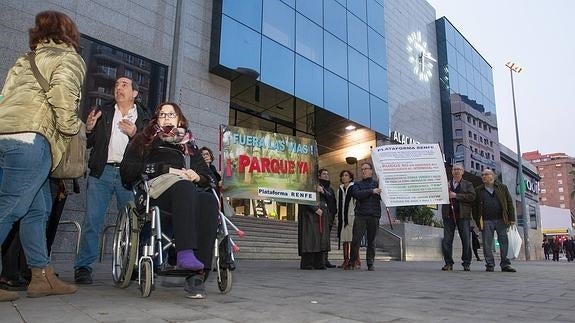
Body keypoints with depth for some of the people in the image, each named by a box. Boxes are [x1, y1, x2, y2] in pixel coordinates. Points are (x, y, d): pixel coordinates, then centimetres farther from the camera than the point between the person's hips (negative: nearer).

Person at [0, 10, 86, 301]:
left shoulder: (25, 60, 30)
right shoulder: (69, 58, 8)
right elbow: (62, 92, -12)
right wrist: (71, 129, -1)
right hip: (30, 138, -8)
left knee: (38, 209, 11)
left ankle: (42, 276, 14)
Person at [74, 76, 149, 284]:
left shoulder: (143, 119, 12)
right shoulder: (102, 113, 16)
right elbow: (87, 143, 13)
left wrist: (134, 133, -12)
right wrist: (88, 128, -7)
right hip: (102, 172, 1)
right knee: (92, 220, -5)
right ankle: (83, 267, 1)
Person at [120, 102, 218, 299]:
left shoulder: (189, 145, 34)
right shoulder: (144, 141, 26)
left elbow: (208, 177, 25)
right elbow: (128, 170, 6)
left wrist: (197, 176, 0)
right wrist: (166, 169, -5)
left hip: (188, 195, 2)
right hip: (155, 189, -2)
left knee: (209, 200, -35)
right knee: (183, 187, -38)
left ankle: (196, 275, -44)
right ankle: (185, 252, -51)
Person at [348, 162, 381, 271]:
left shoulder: (377, 183, 13)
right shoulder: (357, 184, 14)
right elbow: (357, 194, -7)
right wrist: (371, 191, -11)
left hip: (374, 216, 1)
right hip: (360, 215, 0)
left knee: (371, 240, 6)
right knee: (356, 239, -6)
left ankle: (370, 264, 15)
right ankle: (352, 262, 4)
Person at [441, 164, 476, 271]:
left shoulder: (468, 184, 11)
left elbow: (472, 196, -6)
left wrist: (456, 195, -12)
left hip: (463, 215, -1)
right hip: (448, 215, 2)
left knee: (466, 241, 0)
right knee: (447, 240, 0)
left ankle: (466, 263, 9)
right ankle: (448, 263, 8)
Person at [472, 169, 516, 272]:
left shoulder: (502, 187, 13)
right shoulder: (478, 190, 12)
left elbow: (509, 203, 9)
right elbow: (475, 207, 10)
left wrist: (511, 218, 0)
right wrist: (477, 221, 2)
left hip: (501, 220, 0)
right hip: (486, 221, 0)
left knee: (504, 242, 0)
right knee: (487, 244, -1)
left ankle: (505, 264, 7)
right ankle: (489, 265, 5)